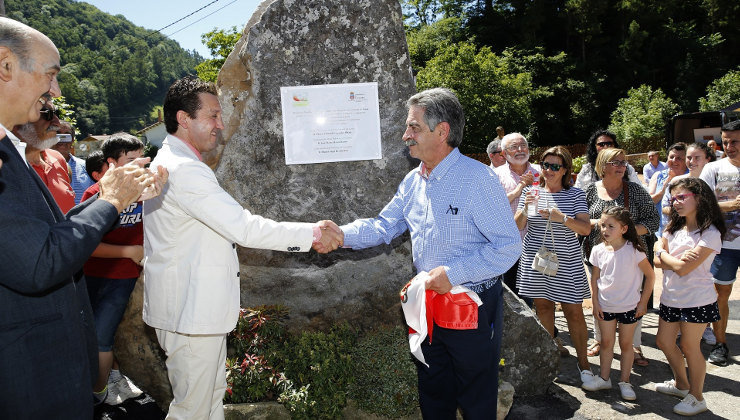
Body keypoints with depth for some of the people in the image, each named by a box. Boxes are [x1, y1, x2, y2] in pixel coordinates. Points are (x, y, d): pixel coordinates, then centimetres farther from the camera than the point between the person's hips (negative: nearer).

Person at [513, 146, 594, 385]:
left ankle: (582, 361, 15)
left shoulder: (575, 195, 1)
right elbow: (517, 226, 2)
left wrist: (562, 217, -22)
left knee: (574, 311, 0)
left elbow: (586, 229, -7)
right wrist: (526, 209, -17)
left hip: (566, 262, -2)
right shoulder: (532, 192, 6)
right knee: (543, 306, 10)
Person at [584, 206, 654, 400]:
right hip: (605, 306, 3)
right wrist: (595, 303, 0)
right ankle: (604, 378, 24)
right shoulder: (598, 250, -5)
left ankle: (624, 381, 22)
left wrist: (643, 302, -6)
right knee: (606, 343, 12)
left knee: (626, 344, 10)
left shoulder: (633, 250, -14)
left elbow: (650, 276, -6)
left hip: (629, 306, -3)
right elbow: (594, 279, 4)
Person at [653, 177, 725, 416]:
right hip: (671, 298, 7)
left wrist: (663, 254, -7)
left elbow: (683, 269, -23)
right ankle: (681, 384, 38)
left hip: (696, 300, -7)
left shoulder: (710, 234, -16)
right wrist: (676, 260, -19)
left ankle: (696, 398, 23)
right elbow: (656, 261, 0)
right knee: (664, 342, 16)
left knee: (689, 346, 4)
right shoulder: (673, 229, 7)